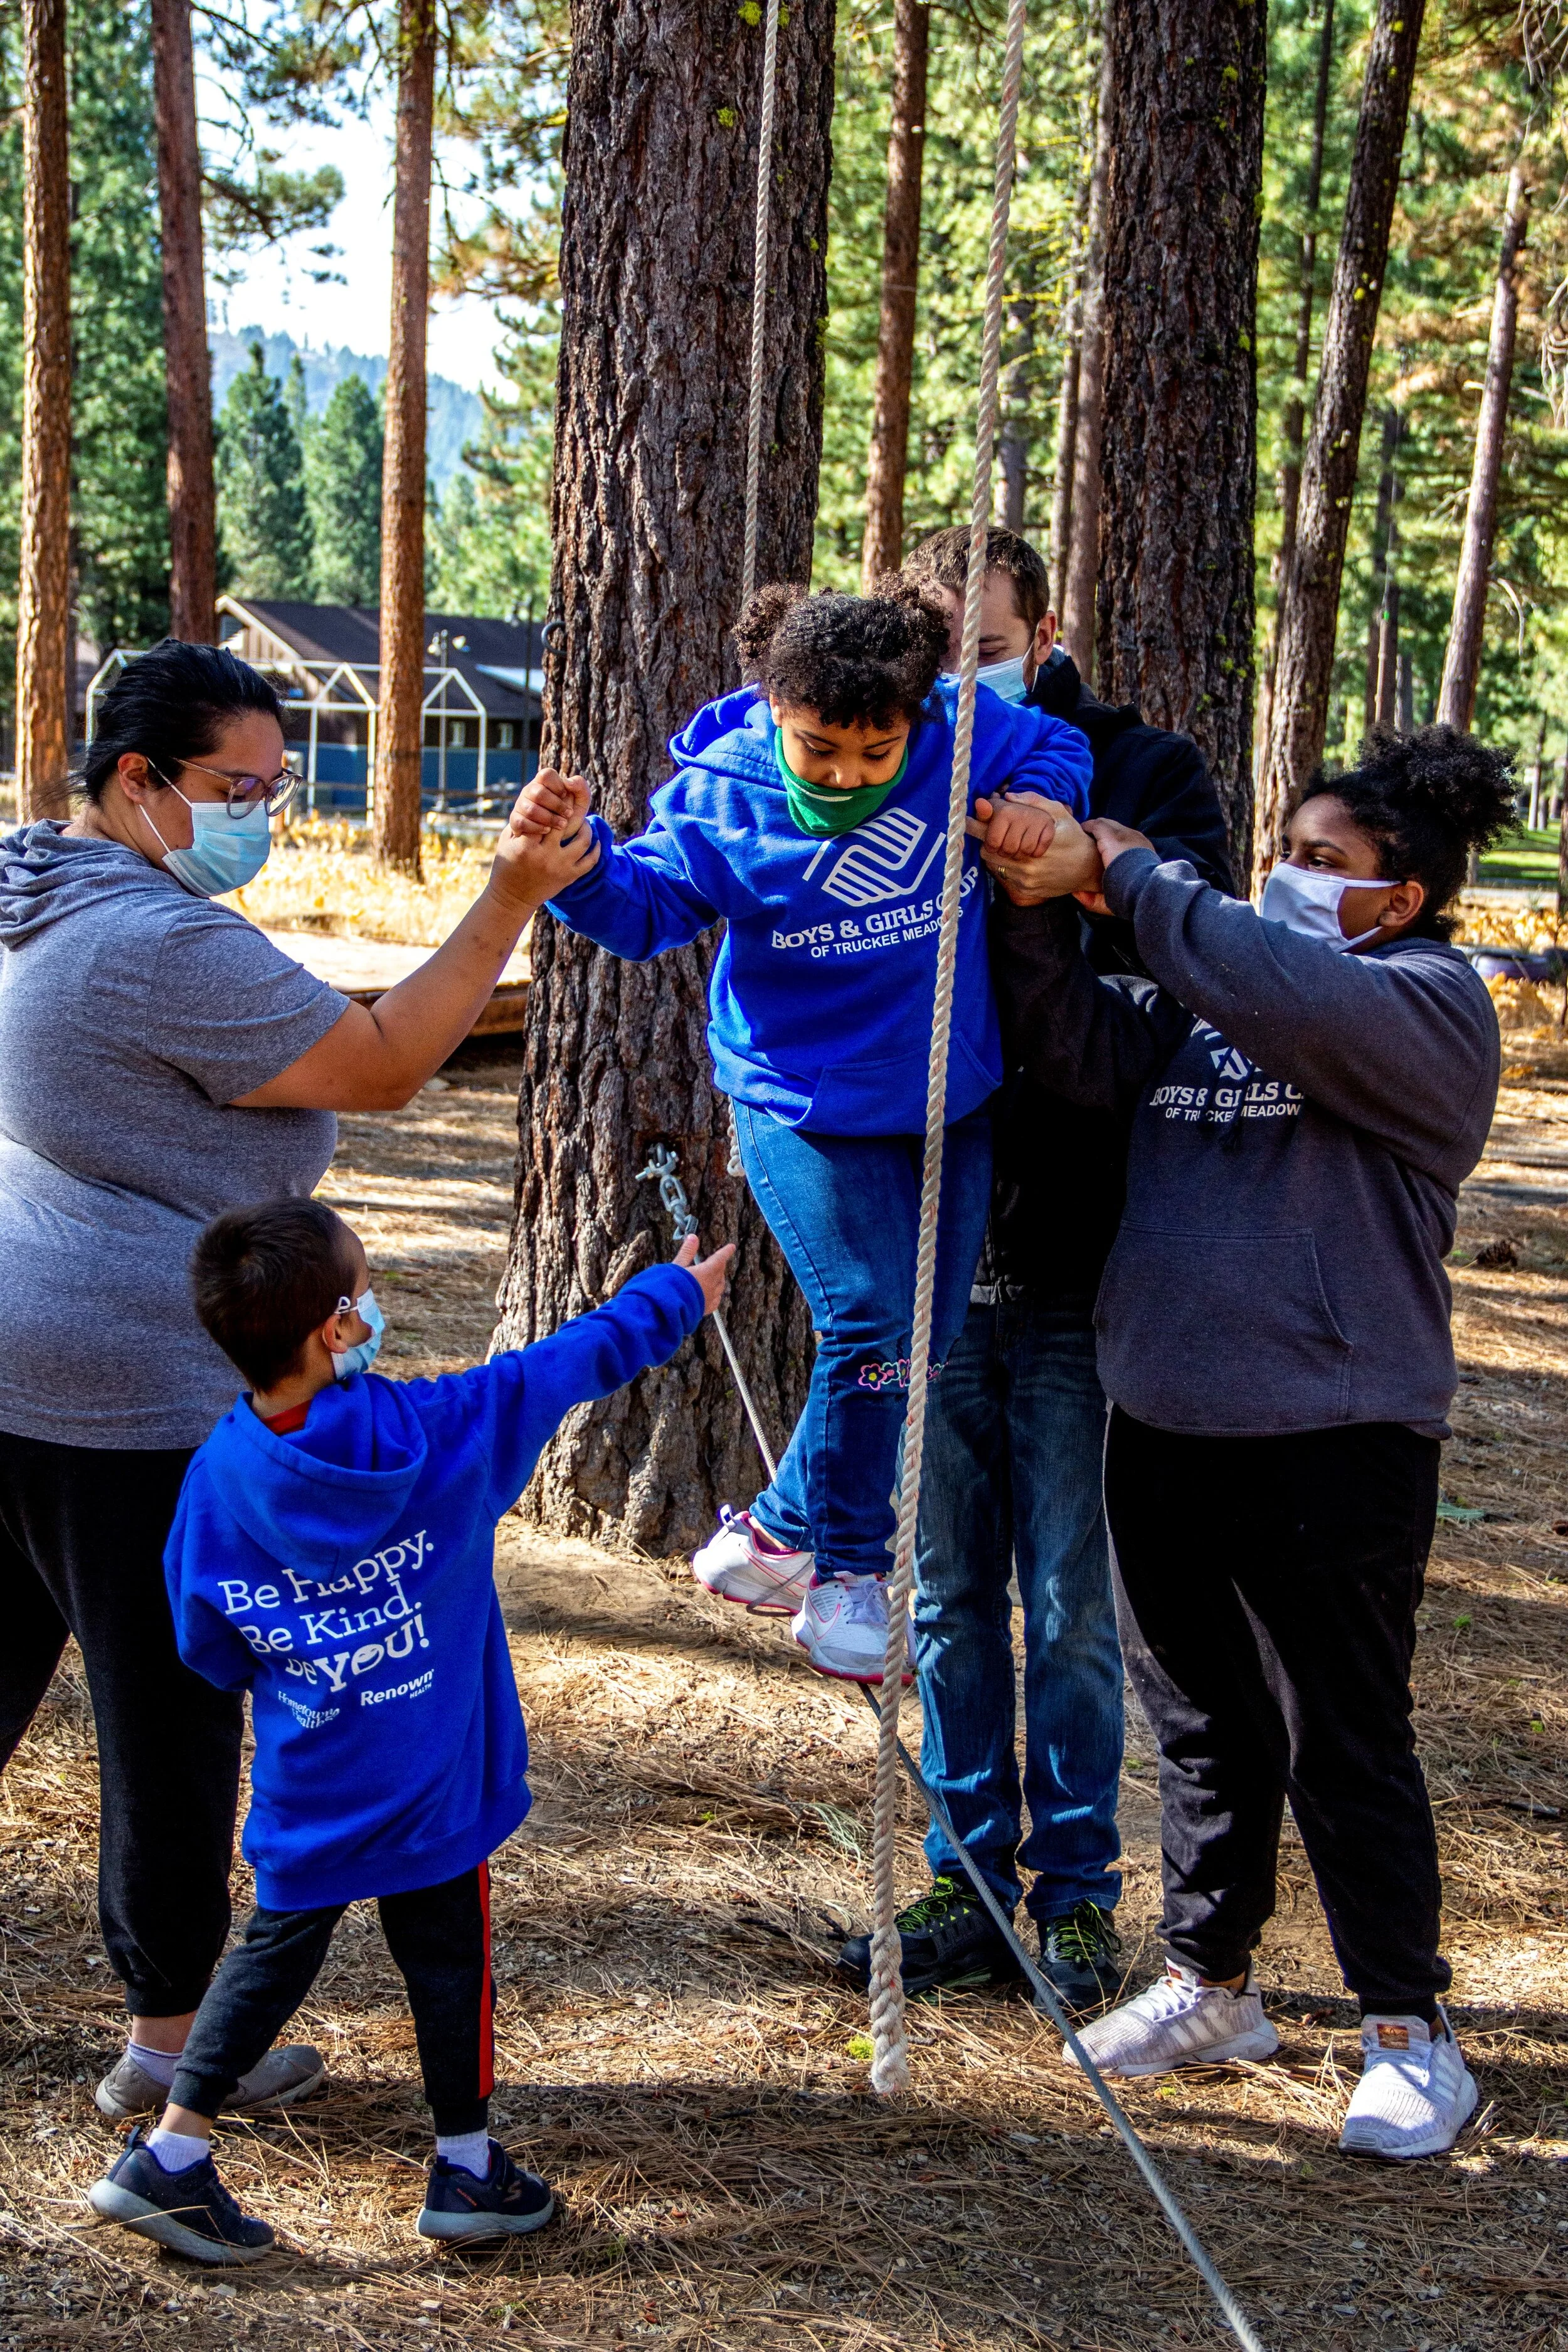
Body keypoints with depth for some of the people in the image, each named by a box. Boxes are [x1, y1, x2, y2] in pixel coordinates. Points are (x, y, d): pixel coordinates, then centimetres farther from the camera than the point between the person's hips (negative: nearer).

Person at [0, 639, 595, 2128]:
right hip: (127, 1399, -10)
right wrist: (509, 902, -16)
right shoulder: (167, 943, -21)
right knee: (176, 1711, 4)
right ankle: (168, 2038, 17)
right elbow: (382, 1066, -17)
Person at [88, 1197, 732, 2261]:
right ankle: (468, 2167, 25)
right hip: (431, 1776, -2)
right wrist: (677, 1295, 12)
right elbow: (576, 1362, -4)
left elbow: (207, 1649, -1)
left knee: (279, 1947, 17)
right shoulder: (438, 1431, -18)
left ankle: (170, 2155, 15)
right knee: (446, 1953, 13)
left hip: (305, 1783, 2)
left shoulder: (218, 1477, -12)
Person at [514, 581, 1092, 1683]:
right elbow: (644, 906, -7)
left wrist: (1038, 800, -15)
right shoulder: (721, 791, -16)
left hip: (952, 1098, 4)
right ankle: (849, 1563, 8)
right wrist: (578, 855, -28)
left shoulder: (966, 731, -12)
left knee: (924, 1342, 9)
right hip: (806, 1103, -4)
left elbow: (1059, 747, 7)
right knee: (871, 1324, -15)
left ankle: (778, 1530, 27)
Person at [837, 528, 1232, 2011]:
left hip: (1070, 1274, -3)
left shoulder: (1141, 771, -1)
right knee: (949, 1593, 12)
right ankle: (971, 1878, 25)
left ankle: (1076, 1891, 19)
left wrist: (1094, 874, -37)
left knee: (1069, 1602, 6)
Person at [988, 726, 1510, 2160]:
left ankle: (1409, 2032, 13)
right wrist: (1039, 906, -12)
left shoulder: (1428, 1003, -7)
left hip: (1334, 1431, -7)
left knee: (1345, 1741, 0)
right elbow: (1076, 1048, 2)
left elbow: (1289, 998, -26)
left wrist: (1138, 875, -17)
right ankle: (1212, 1987, 31)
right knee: (1201, 1721, 17)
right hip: (1165, 1420, 7)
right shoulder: (1206, 993, 14)